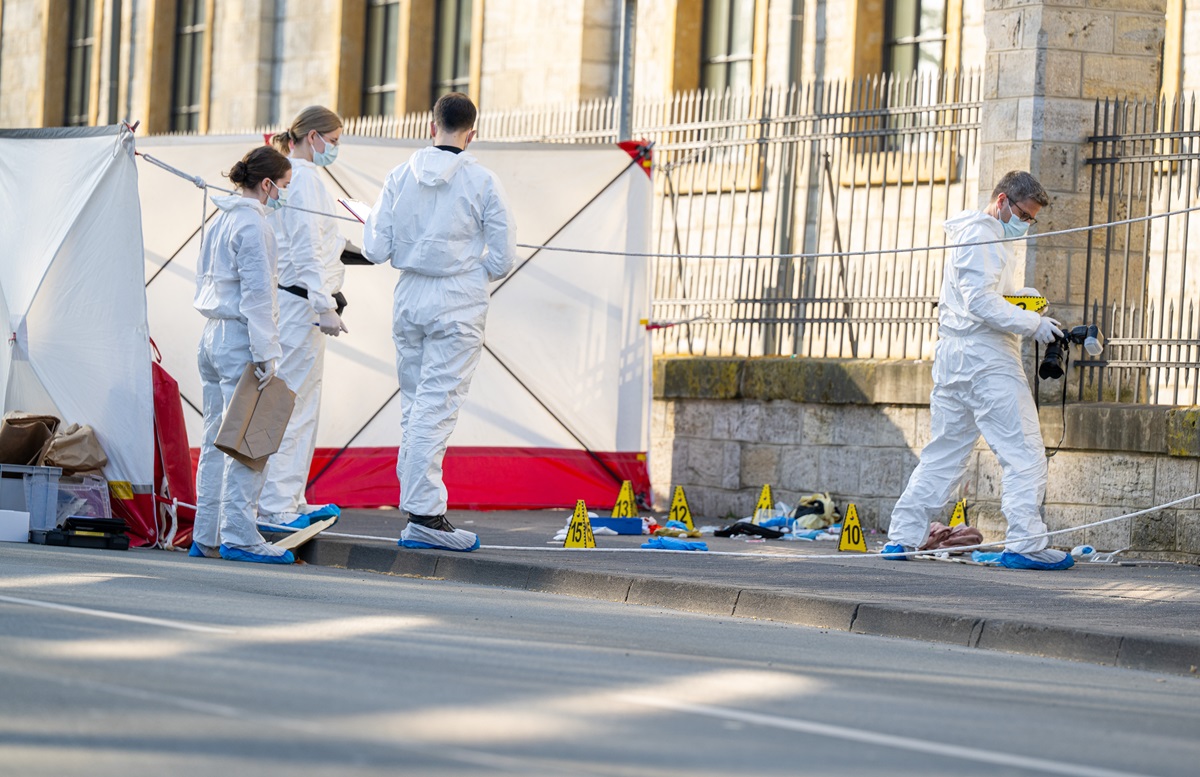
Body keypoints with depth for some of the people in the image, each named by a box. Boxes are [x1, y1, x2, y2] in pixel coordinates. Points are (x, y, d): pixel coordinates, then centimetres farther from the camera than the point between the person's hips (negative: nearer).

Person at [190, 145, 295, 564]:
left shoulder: (220, 221, 15)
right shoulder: (252, 224, -13)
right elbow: (257, 293, -17)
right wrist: (264, 355, -17)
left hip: (212, 335, 10)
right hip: (240, 339, -10)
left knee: (217, 439, 12)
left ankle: (206, 537, 14)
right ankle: (238, 537, -10)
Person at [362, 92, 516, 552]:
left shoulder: (399, 177, 1)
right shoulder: (481, 181, -7)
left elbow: (376, 251, 2)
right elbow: (503, 258, -5)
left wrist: (373, 219, 22)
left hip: (410, 298, 4)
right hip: (459, 304, -3)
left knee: (414, 405, 13)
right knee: (436, 408, -6)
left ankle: (417, 503, 15)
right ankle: (423, 515, -11)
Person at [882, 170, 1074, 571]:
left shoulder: (986, 236, 23)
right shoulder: (980, 235, -10)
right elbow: (981, 301, -18)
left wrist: (1019, 294, 8)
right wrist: (1032, 323, -19)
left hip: (953, 357, 10)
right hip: (986, 358, -10)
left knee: (943, 454, 12)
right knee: (1024, 452, -8)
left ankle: (902, 538, 11)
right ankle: (1025, 544, -12)